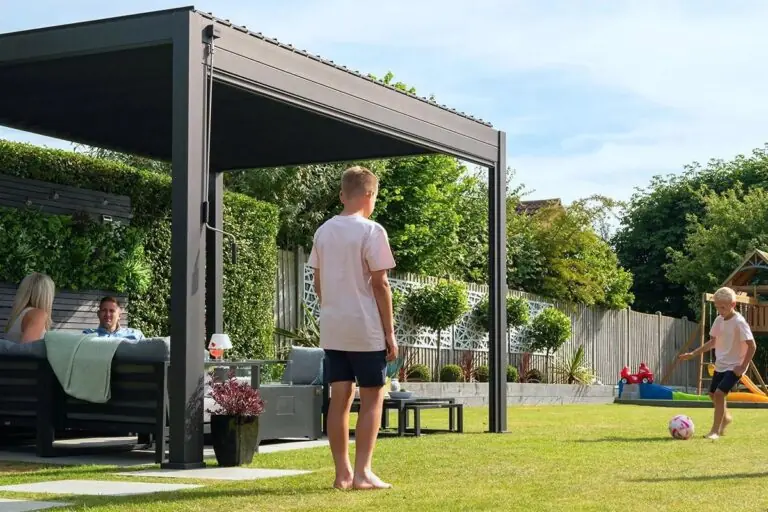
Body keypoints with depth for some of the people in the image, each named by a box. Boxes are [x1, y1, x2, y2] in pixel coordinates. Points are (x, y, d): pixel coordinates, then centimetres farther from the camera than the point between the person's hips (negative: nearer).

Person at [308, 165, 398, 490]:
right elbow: (380, 285, -11)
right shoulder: (372, 231, -10)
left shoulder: (323, 231, 9)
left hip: (332, 330, 6)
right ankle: (362, 472, 0)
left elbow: (318, 283, 12)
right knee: (372, 399, 3)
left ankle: (342, 473, 10)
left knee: (339, 399, 8)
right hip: (365, 330, -6)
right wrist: (390, 333, -6)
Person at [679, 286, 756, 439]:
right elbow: (713, 342, 14)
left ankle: (715, 430, -12)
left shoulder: (739, 322, -20)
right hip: (720, 365, 8)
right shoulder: (718, 320, 2)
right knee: (712, 393, 16)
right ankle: (726, 417, 44)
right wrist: (693, 354, 7)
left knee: (719, 393, -20)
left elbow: (752, 346, -19)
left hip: (734, 366, -8)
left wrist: (743, 367, -20)